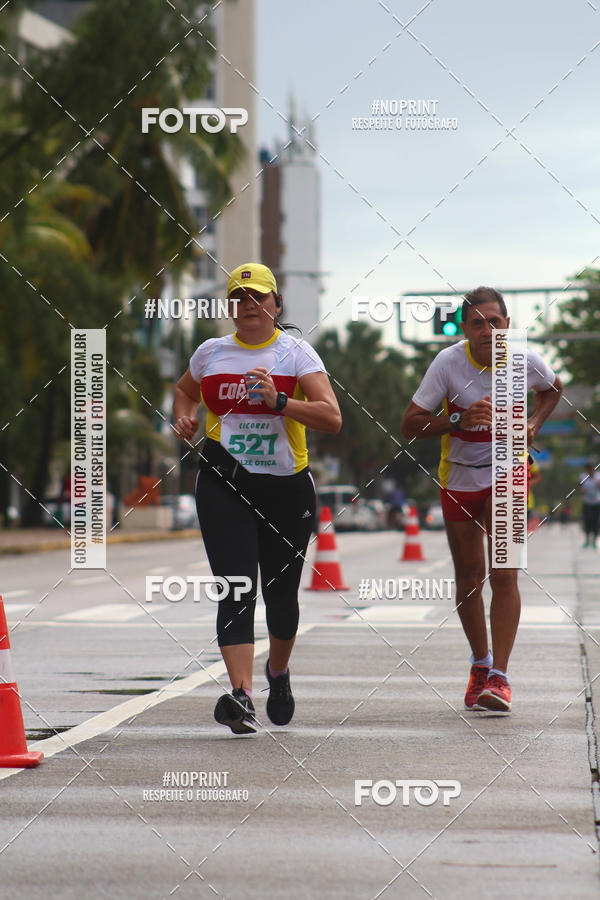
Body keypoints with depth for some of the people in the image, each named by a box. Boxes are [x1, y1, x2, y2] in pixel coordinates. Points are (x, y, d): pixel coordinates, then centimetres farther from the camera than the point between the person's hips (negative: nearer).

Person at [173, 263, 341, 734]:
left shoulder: (296, 352, -1)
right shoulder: (211, 352, 9)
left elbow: (332, 417, -12)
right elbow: (185, 390, 31)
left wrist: (278, 400, -24)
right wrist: (183, 416, 9)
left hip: (287, 486, -1)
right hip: (224, 484, 1)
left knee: (281, 593, 9)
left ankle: (278, 672, 38)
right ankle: (241, 695, -23)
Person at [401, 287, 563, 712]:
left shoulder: (525, 360, -12)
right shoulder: (448, 362, -16)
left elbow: (552, 389, 13)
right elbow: (410, 424, -14)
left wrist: (533, 424, -5)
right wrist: (460, 420, -29)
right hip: (459, 477, 1)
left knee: (504, 576, -13)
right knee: (469, 578, 9)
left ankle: (499, 677, -12)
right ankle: (481, 663, 31)